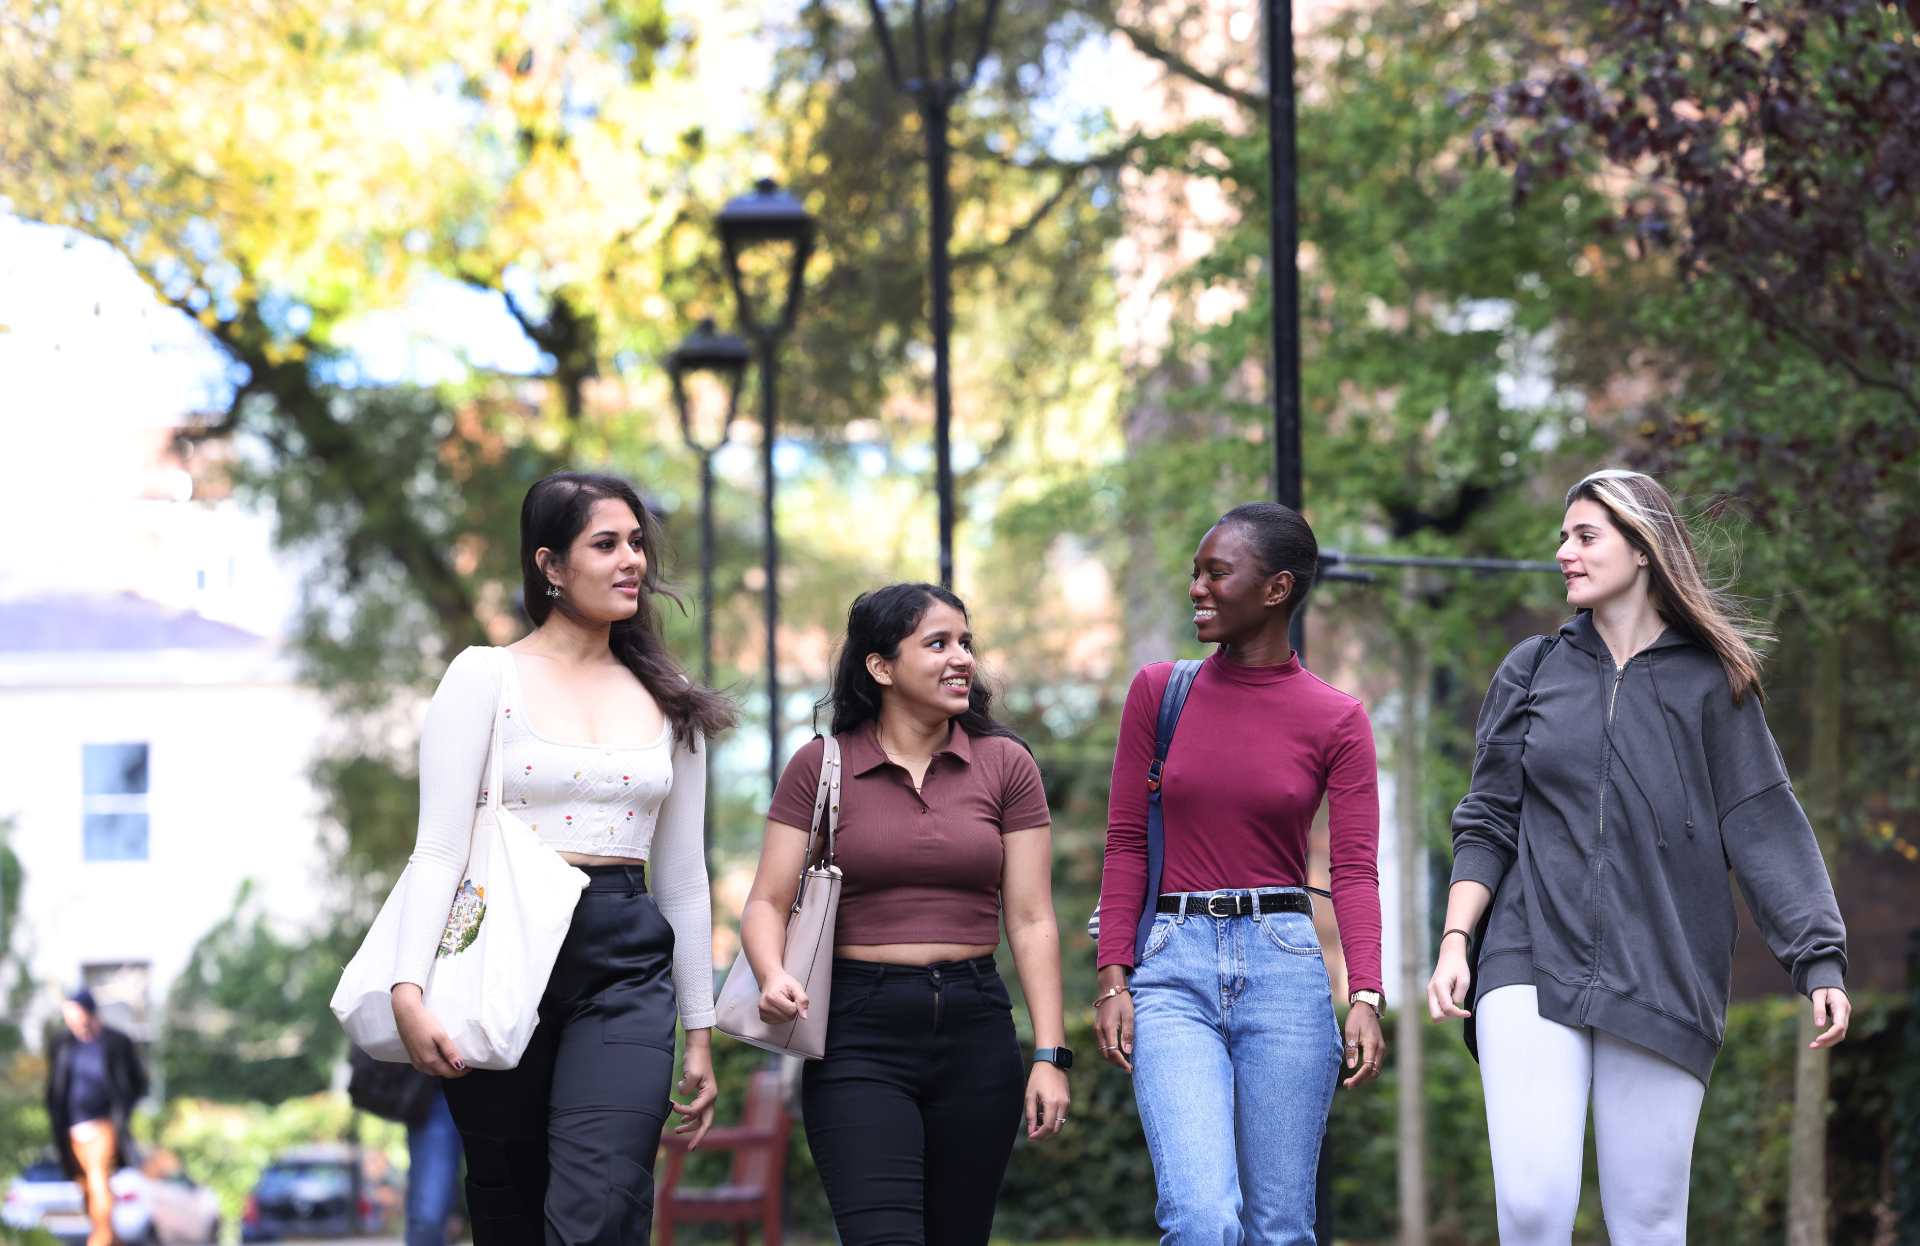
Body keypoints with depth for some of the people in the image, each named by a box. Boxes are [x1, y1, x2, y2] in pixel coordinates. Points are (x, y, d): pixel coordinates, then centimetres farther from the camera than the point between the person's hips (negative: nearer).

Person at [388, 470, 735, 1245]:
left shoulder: (669, 703, 13)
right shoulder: (486, 678, 1)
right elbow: (439, 848, -6)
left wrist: (700, 1033, 14)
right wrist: (409, 990, -19)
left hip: (624, 973, 2)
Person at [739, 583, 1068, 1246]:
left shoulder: (1005, 765, 6)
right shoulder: (820, 766, 3)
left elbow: (1031, 920, 4)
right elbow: (768, 900, 2)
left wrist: (1050, 1054, -3)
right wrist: (773, 978, -19)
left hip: (974, 1030, 2)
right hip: (858, 1028, -2)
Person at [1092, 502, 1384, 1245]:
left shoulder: (1336, 719, 2)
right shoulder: (1158, 692, 6)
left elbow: (1355, 870, -2)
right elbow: (1125, 845, 6)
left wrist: (1365, 996, -15)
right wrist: (1112, 979, -2)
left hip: (1283, 968, 0)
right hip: (1174, 969, 0)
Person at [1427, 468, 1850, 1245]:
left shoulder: (1710, 683, 4)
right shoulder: (1532, 673, 11)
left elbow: (1765, 829, 1)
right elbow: (1487, 824, 11)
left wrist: (1821, 962, -7)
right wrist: (1455, 942, -1)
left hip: (1662, 980, -1)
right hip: (1532, 970, 1)